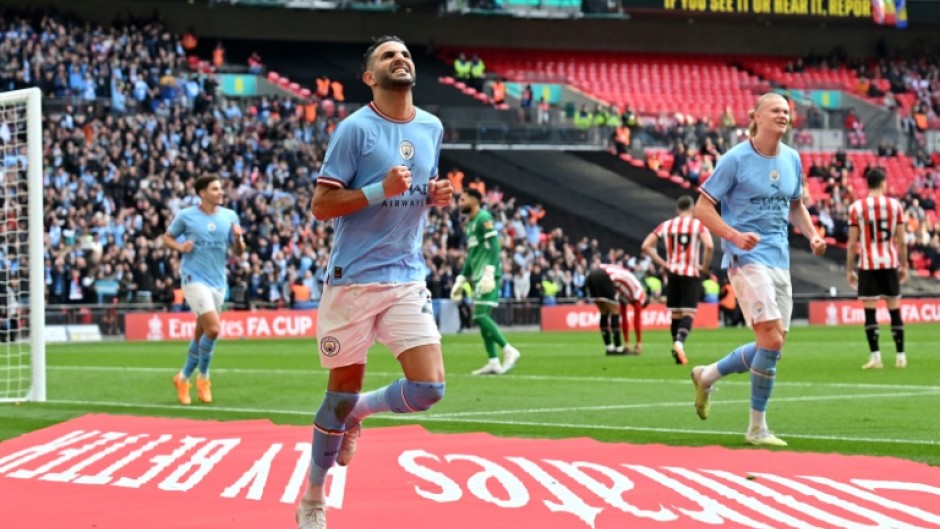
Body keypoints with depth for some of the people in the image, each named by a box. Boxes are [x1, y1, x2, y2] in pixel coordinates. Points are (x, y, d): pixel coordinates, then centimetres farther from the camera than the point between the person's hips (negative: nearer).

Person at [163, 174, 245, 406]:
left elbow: (238, 252, 9)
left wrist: (238, 238, -12)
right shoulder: (186, 216, -3)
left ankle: (184, 378, 27)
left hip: (218, 282, 5)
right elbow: (167, 237, 8)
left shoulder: (230, 216, 6)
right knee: (213, 328, -18)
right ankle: (203, 377, 1)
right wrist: (180, 246, -12)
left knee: (200, 334, 11)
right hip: (194, 279, -5)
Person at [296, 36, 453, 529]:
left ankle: (356, 411, 24)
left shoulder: (432, 128, 9)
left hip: (407, 279, 5)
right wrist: (380, 190, -22)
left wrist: (436, 196, 2)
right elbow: (321, 205, -10)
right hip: (353, 279, -5)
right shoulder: (355, 128, -9)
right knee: (342, 390, 3)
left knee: (429, 388, -9)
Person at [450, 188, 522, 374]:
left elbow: (494, 245, -17)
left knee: (480, 315, -16)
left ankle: (509, 350, -11)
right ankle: (493, 362, 5)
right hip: (477, 276, 10)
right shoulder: (470, 223, 22)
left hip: (487, 276, -10)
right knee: (481, 318, 5)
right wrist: (461, 280, 24)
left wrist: (489, 272, -26)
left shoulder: (484, 218, -7)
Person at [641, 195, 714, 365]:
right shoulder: (699, 225, -2)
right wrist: (704, 267, -5)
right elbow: (709, 246, -18)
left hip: (672, 273, 4)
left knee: (675, 313, 12)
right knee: (688, 313, -8)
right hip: (691, 274, -4)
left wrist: (662, 263, 7)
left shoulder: (666, 225, 8)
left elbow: (646, 246, 4)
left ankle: (678, 351, 14)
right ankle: (680, 340, -35)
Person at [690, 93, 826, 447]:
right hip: (747, 258, -7)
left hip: (779, 259, 7)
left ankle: (707, 376, 32)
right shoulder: (736, 159, -9)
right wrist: (735, 236, -21)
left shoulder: (792, 159, 10)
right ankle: (757, 428, -6)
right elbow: (702, 207, -7)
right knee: (772, 340, -17)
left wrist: (812, 235, 6)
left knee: (771, 346, 7)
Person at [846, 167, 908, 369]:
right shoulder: (895, 205, 1)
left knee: (870, 311, -1)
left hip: (868, 265, -2)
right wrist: (904, 265, 12)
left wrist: (849, 270, 3)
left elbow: (852, 244, -4)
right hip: (890, 264, 2)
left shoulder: (856, 208, -3)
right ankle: (900, 356, 11)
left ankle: (875, 357, -6)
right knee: (894, 309, 9)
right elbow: (901, 241, 2)